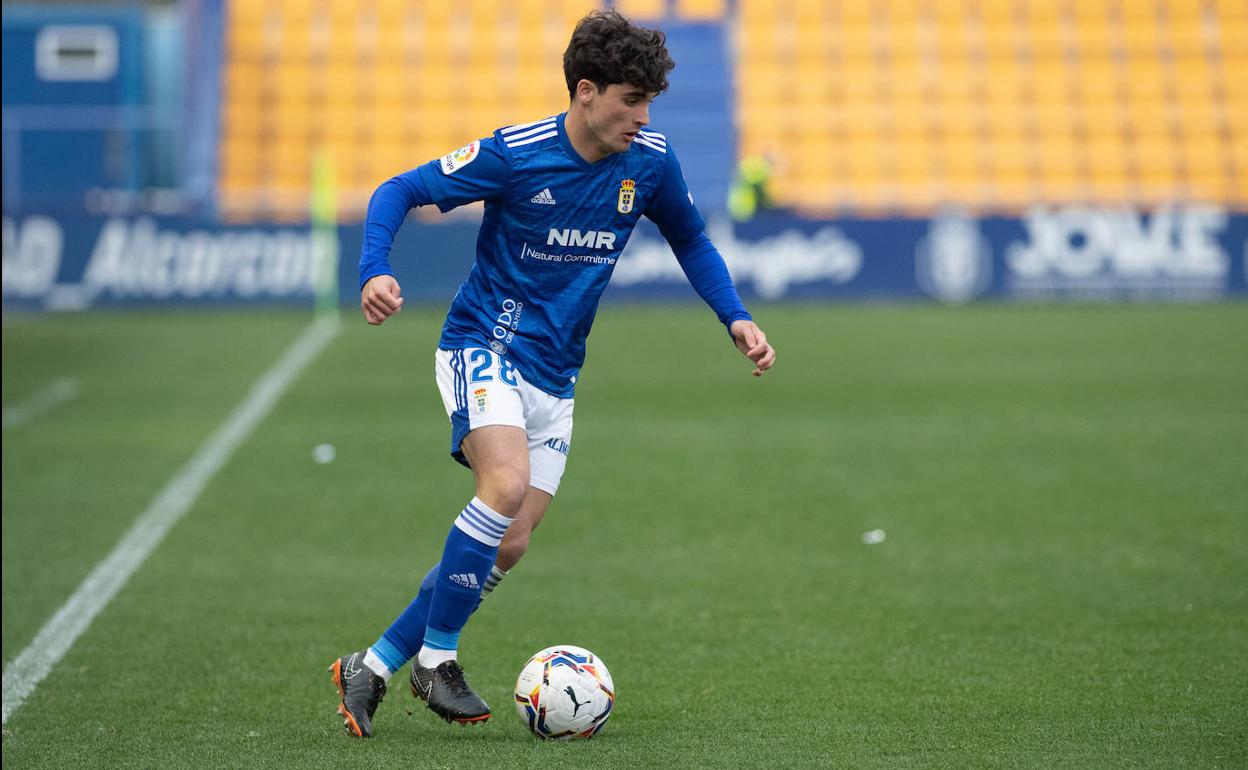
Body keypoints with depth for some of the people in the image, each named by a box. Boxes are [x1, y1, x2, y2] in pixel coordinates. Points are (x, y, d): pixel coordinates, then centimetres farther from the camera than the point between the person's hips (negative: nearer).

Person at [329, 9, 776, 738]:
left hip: (554, 377, 5)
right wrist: (375, 271, -24)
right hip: (482, 347, -5)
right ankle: (435, 657, -15)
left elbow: (690, 240, 17)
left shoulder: (651, 163, -1)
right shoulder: (514, 153, -14)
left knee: (508, 546, -1)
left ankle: (372, 668, 11)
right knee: (508, 485, -30)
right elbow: (399, 192, -7)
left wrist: (737, 319, 4)